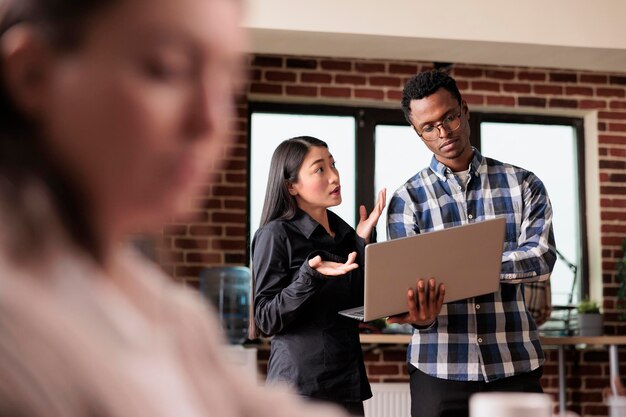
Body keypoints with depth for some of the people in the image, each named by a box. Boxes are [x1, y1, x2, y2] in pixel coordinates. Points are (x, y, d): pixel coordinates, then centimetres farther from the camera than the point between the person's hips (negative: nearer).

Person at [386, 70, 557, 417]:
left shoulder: (522, 184, 5)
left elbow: (541, 257, -8)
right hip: (439, 367, 0)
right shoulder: (407, 199, 3)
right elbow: (406, 281, -4)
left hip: (514, 363, 1)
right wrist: (421, 316, -27)